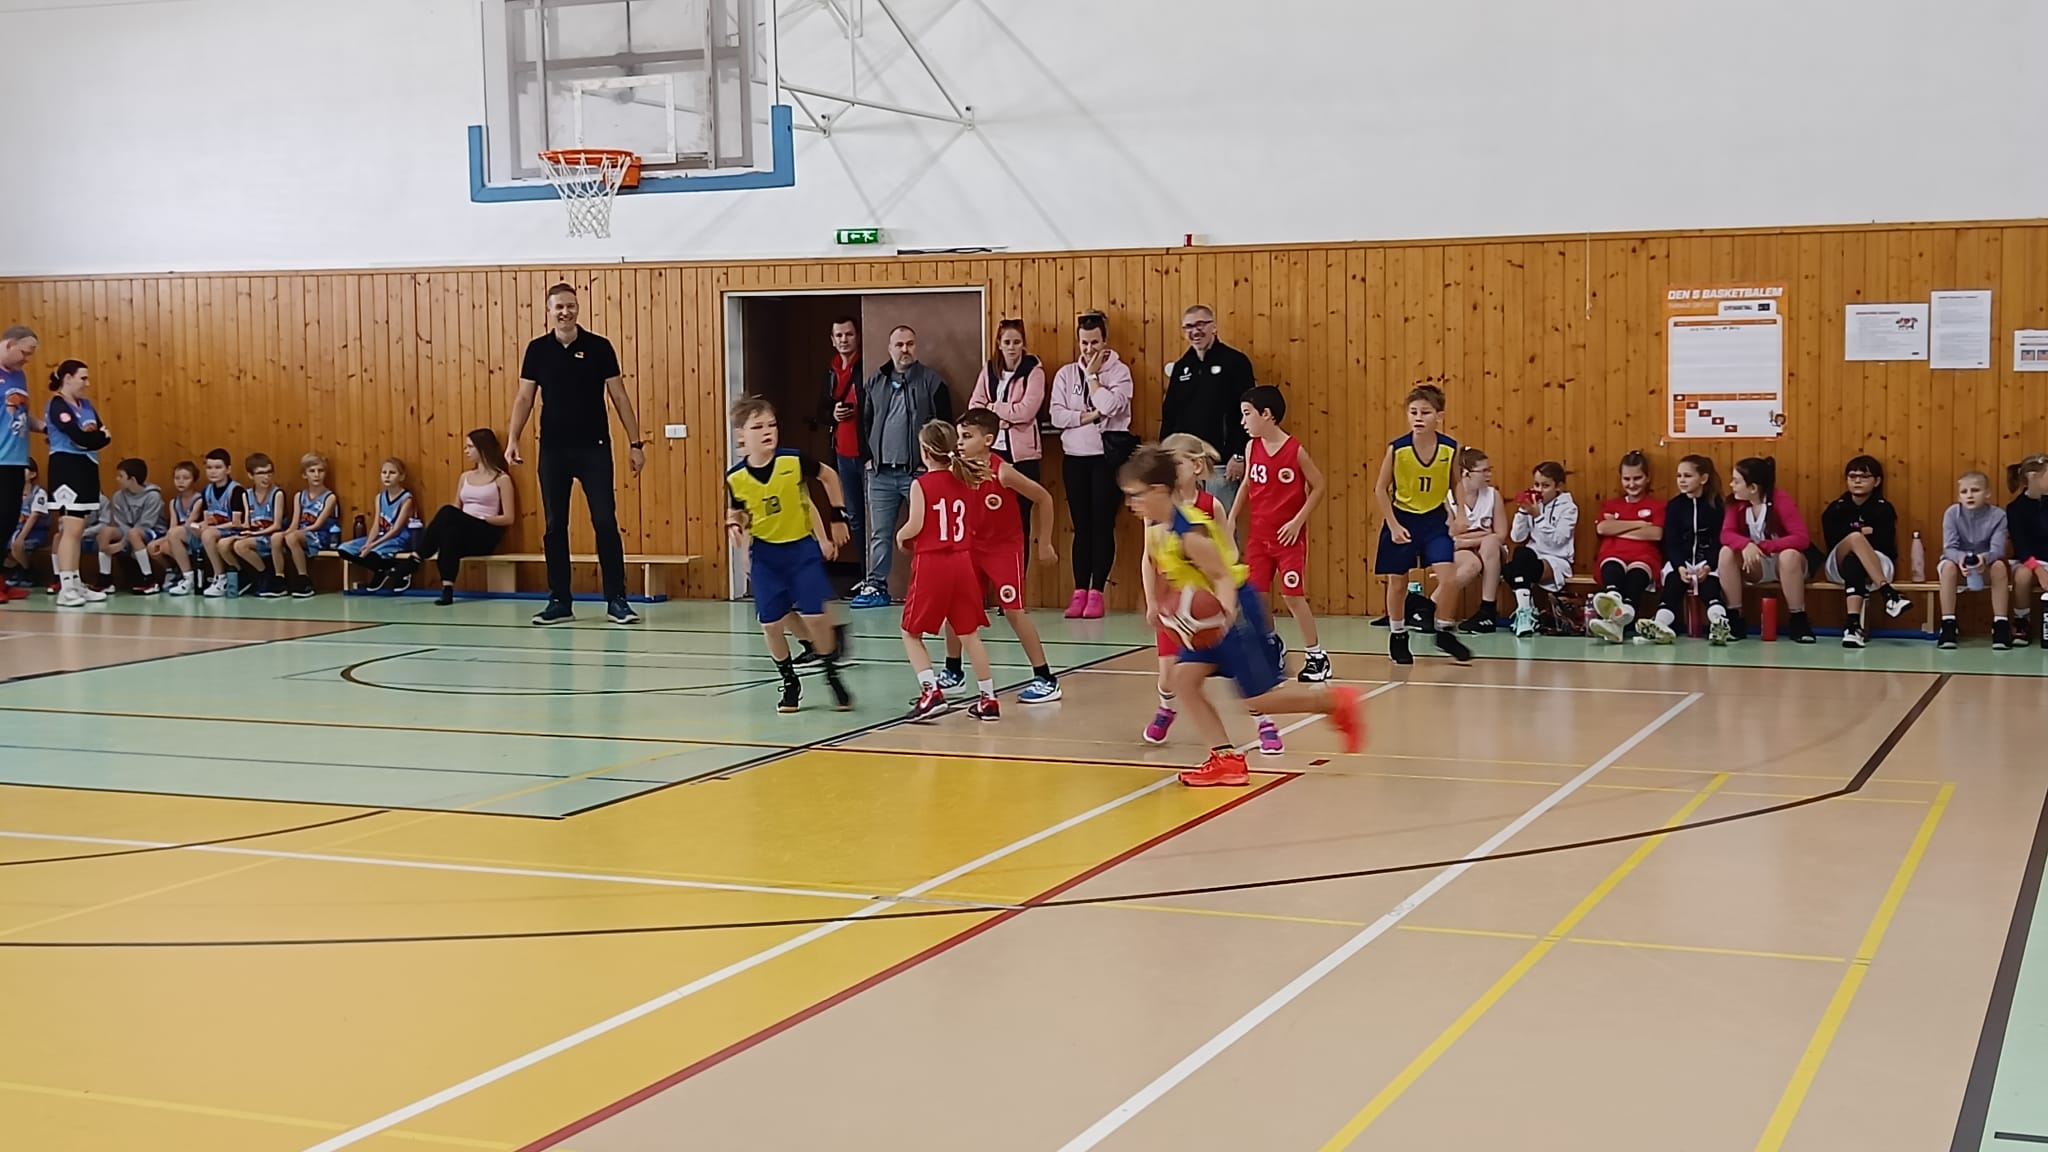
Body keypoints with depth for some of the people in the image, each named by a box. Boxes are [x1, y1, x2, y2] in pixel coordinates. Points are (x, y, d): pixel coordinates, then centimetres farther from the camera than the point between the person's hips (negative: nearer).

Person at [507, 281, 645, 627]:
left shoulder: (598, 347, -1)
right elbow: (524, 397, 7)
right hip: (553, 449, 2)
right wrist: (512, 439, -5)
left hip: (594, 448, -2)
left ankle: (616, 600, 3)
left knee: (606, 523, -3)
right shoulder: (538, 349, 4)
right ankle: (559, 601, 13)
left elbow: (619, 396, 2)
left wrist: (635, 443, -2)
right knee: (554, 526, 5)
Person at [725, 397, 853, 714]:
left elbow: (829, 477, 2)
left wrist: (838, 516, 5)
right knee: (771, 623, 0)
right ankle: (789, 682, 22)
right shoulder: (735, 478, -10)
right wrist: (735, 527, -14)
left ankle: (832, 675, 14)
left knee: (815, 616, -9)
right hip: (765, 554, 2)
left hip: (802, 547, -2)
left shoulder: (794, 461, -16)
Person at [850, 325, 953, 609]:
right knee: (880, 533, 8)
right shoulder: (875, 383, 12)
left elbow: (945, 426, -4)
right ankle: (876, 586, 14)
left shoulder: (931, 382, -1)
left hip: (918, 472, -4)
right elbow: (864, 423, 17)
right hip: (881, 473, 4)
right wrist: (868, 457, 7)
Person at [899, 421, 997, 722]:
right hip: (962, 562, 5)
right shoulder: (966, 482, 7)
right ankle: (988, 698, 13)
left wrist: (900, 536, 6)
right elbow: (971, 526, 13)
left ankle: (931, 691, -8)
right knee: (969, 634, 12)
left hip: (930, 564, -5)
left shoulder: (921, 485, -9)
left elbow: (915, 525, -14)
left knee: (912, 632, 8)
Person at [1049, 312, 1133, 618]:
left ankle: (1096, 593, 2)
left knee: (1103, 524, -1)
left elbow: (1110, 406, -17)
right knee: (1081, 526, 5)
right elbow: (1057, 416, -2)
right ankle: (1079, 592, 7)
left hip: (1107, 457, -3)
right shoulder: (1066, 374, 8)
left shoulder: (1119, 372, 0)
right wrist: (1090, 416, -13)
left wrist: (1093, 375, -7)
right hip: (1075, 456, 3)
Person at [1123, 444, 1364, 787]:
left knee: (1258, 698, -2)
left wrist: (1225, 612, -42)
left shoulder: (1190, 533, -28)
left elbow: (1223, 576, -25)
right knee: (1184, 678, -2)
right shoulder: (1154, 525, -2)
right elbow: (1151, 562, 17)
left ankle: (1337, 701, 16)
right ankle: (1226, 759, 1)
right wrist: (1152, 603, 5)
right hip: (1207, 615, 9)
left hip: (1234, 609, -9)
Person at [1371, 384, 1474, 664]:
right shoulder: (1397, 449, -18)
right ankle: (1398, 636, 26)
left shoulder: (1451, 448, -13)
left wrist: (1459, 515, -5)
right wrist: (1393, 525, -11)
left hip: (1435, 518, 1)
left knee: (1449, 578, -10)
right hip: (1402, 519, -1)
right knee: (1397, 582, 7)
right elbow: (1380, 489, -8)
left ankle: (1443, 631, 11)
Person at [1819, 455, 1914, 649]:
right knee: (1855, 537, -33)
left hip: (1878, 564, -1)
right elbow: (1832, 540, -7)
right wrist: (1862, 533, -9)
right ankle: (1887, 593, -46)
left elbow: (1886, 544, -10)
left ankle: (1852, 624, -57)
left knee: (1853, 561, -40)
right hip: (1838, 565, 1)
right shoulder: (1835, 509, 7)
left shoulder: (1884, 509, 2)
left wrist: (1859, 537, -8)